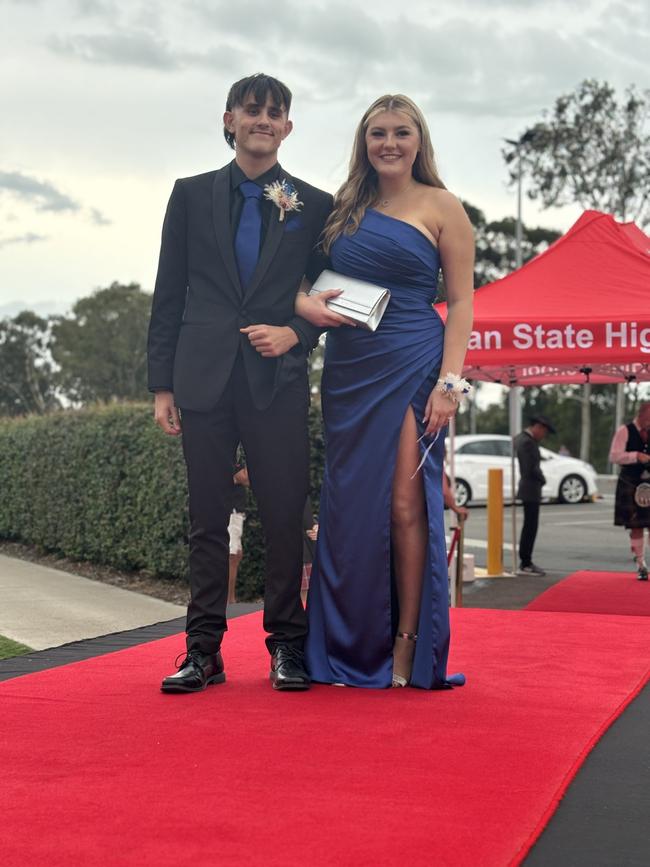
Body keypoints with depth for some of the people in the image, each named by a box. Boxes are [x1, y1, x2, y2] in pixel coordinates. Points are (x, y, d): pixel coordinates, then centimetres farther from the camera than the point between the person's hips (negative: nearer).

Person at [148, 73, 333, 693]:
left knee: (284, 519, -1)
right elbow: (168, 295, 9)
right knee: (207, 520, 4)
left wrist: (295, 333, -8)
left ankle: (287, 647, 10)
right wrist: (162, 384, 3)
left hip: (278, 383, -1)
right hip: (204, 381, 1)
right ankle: (203, 650, 10)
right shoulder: (192, 195, 11)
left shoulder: (315, 206, 9)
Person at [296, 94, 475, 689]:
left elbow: (462, 301, -2)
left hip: (411, 366, -4)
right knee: (348, 504, 5)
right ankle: (350, 647, 14)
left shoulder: (441, 207, 2)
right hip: (348, 369, 4)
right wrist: (303, 303, -5)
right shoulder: (346, 206, 14)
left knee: (404, 504, -7)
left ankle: (407, 645, 3)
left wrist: (449, 381, -12)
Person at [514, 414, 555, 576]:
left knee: (529, 527, 16)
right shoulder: (528, 442, -19)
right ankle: (525, 564, -3)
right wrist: (542, 480, -7)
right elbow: (531, 469, -21)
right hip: (531, 490, -10)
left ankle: (525, 562, 22)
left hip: (527, 489, 10)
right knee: (530, 527, -6)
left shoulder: (521, 438, 12)